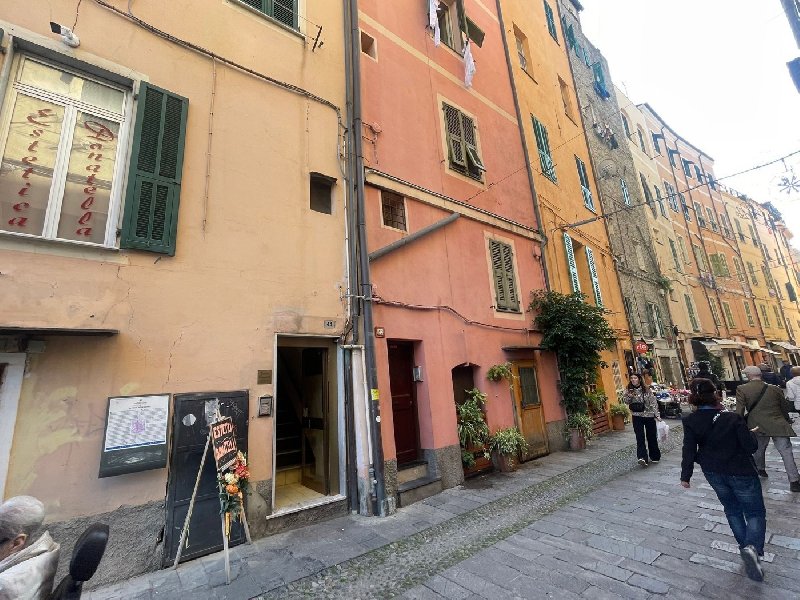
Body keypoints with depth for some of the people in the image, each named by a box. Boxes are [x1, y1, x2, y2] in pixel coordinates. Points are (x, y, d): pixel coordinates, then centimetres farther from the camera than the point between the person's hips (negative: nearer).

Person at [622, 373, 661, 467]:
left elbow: (653, 402, -3)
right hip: (637, 416, 1)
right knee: (640, 437, -8)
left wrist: (656, 414, -6)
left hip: (649, 415, 0)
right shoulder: (629, 390, 0)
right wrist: (629, 396, -21)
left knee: (651, 436, 11)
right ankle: (642, 457, -14)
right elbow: (625, 400, -2)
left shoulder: (646, 389, -5)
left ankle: (655, 456, 29)